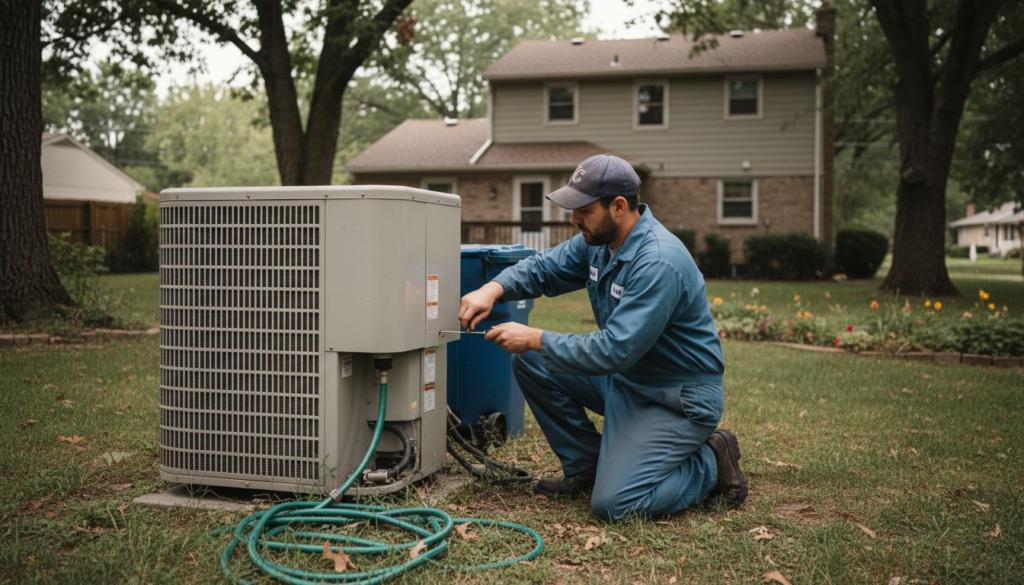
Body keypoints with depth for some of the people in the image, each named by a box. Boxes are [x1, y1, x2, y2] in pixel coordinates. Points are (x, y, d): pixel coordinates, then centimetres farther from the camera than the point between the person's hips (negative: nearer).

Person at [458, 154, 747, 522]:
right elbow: (543, 268, 7)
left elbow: (615, 350, -32)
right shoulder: (598, 240, 0)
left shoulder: (659, 263, -29)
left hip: (678, 397, -9)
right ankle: (586, 467, 12)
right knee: (531, 362, 2)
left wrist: (535, 339, -25)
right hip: (624, 378, 9)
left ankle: (710, 463, 5)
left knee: (613, 504, -20)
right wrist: (493, 289, -14)